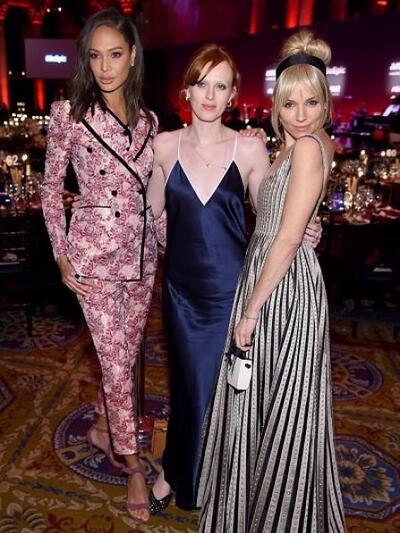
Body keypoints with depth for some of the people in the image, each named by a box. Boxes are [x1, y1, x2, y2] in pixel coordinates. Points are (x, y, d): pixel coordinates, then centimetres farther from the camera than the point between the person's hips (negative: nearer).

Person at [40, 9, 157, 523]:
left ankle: (102, 427, 41)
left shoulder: (147, 120, 7)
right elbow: (50, 189, -1)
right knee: (116, 360, 0)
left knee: (126, 352, 15)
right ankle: (132, 464, 20)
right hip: (94, 253, -5)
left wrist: (167, 243, 11)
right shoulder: (69, 114, -5)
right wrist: (63, 257, -5)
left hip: (141, 252, 5)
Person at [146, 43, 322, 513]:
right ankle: (178, 471, 39)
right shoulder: (165, 145, 0)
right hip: (181, 284, 2)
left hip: (229, 285, -1)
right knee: (188, 379, 13)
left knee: (218, 381, 9)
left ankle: (177, 470, 36)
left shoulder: (250, 149, -5)